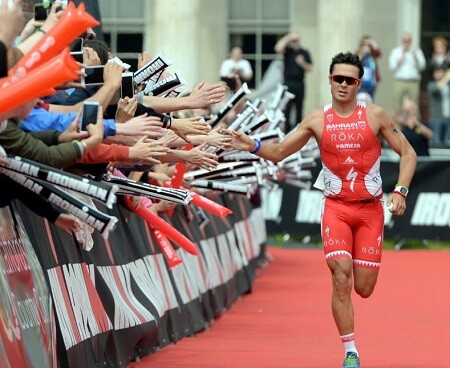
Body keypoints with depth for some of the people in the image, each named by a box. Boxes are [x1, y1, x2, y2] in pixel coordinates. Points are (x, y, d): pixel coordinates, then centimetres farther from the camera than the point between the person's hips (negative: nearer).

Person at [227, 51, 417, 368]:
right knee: (341, 279, -16)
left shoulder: (375, 115, -3)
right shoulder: (317, 120, 0)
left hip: (370, 208, 0)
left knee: (364, 288, 1)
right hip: (336, 207, 0)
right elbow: (280, 151, 5)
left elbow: (407, 153, 1)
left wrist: (400, 190, -12)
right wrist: (253, 147, -15)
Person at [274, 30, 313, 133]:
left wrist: (303, 63, -11)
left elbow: (310, 68, 8)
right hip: (288, 83, -2)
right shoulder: (288, 50, 4)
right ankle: (287, 131, -1)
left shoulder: (305, 52, 10)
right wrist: (288, 38, -15)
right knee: (286, 109, -4)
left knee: (299, 109, 3)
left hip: (300, 83, 2)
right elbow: (278, 48, -18)